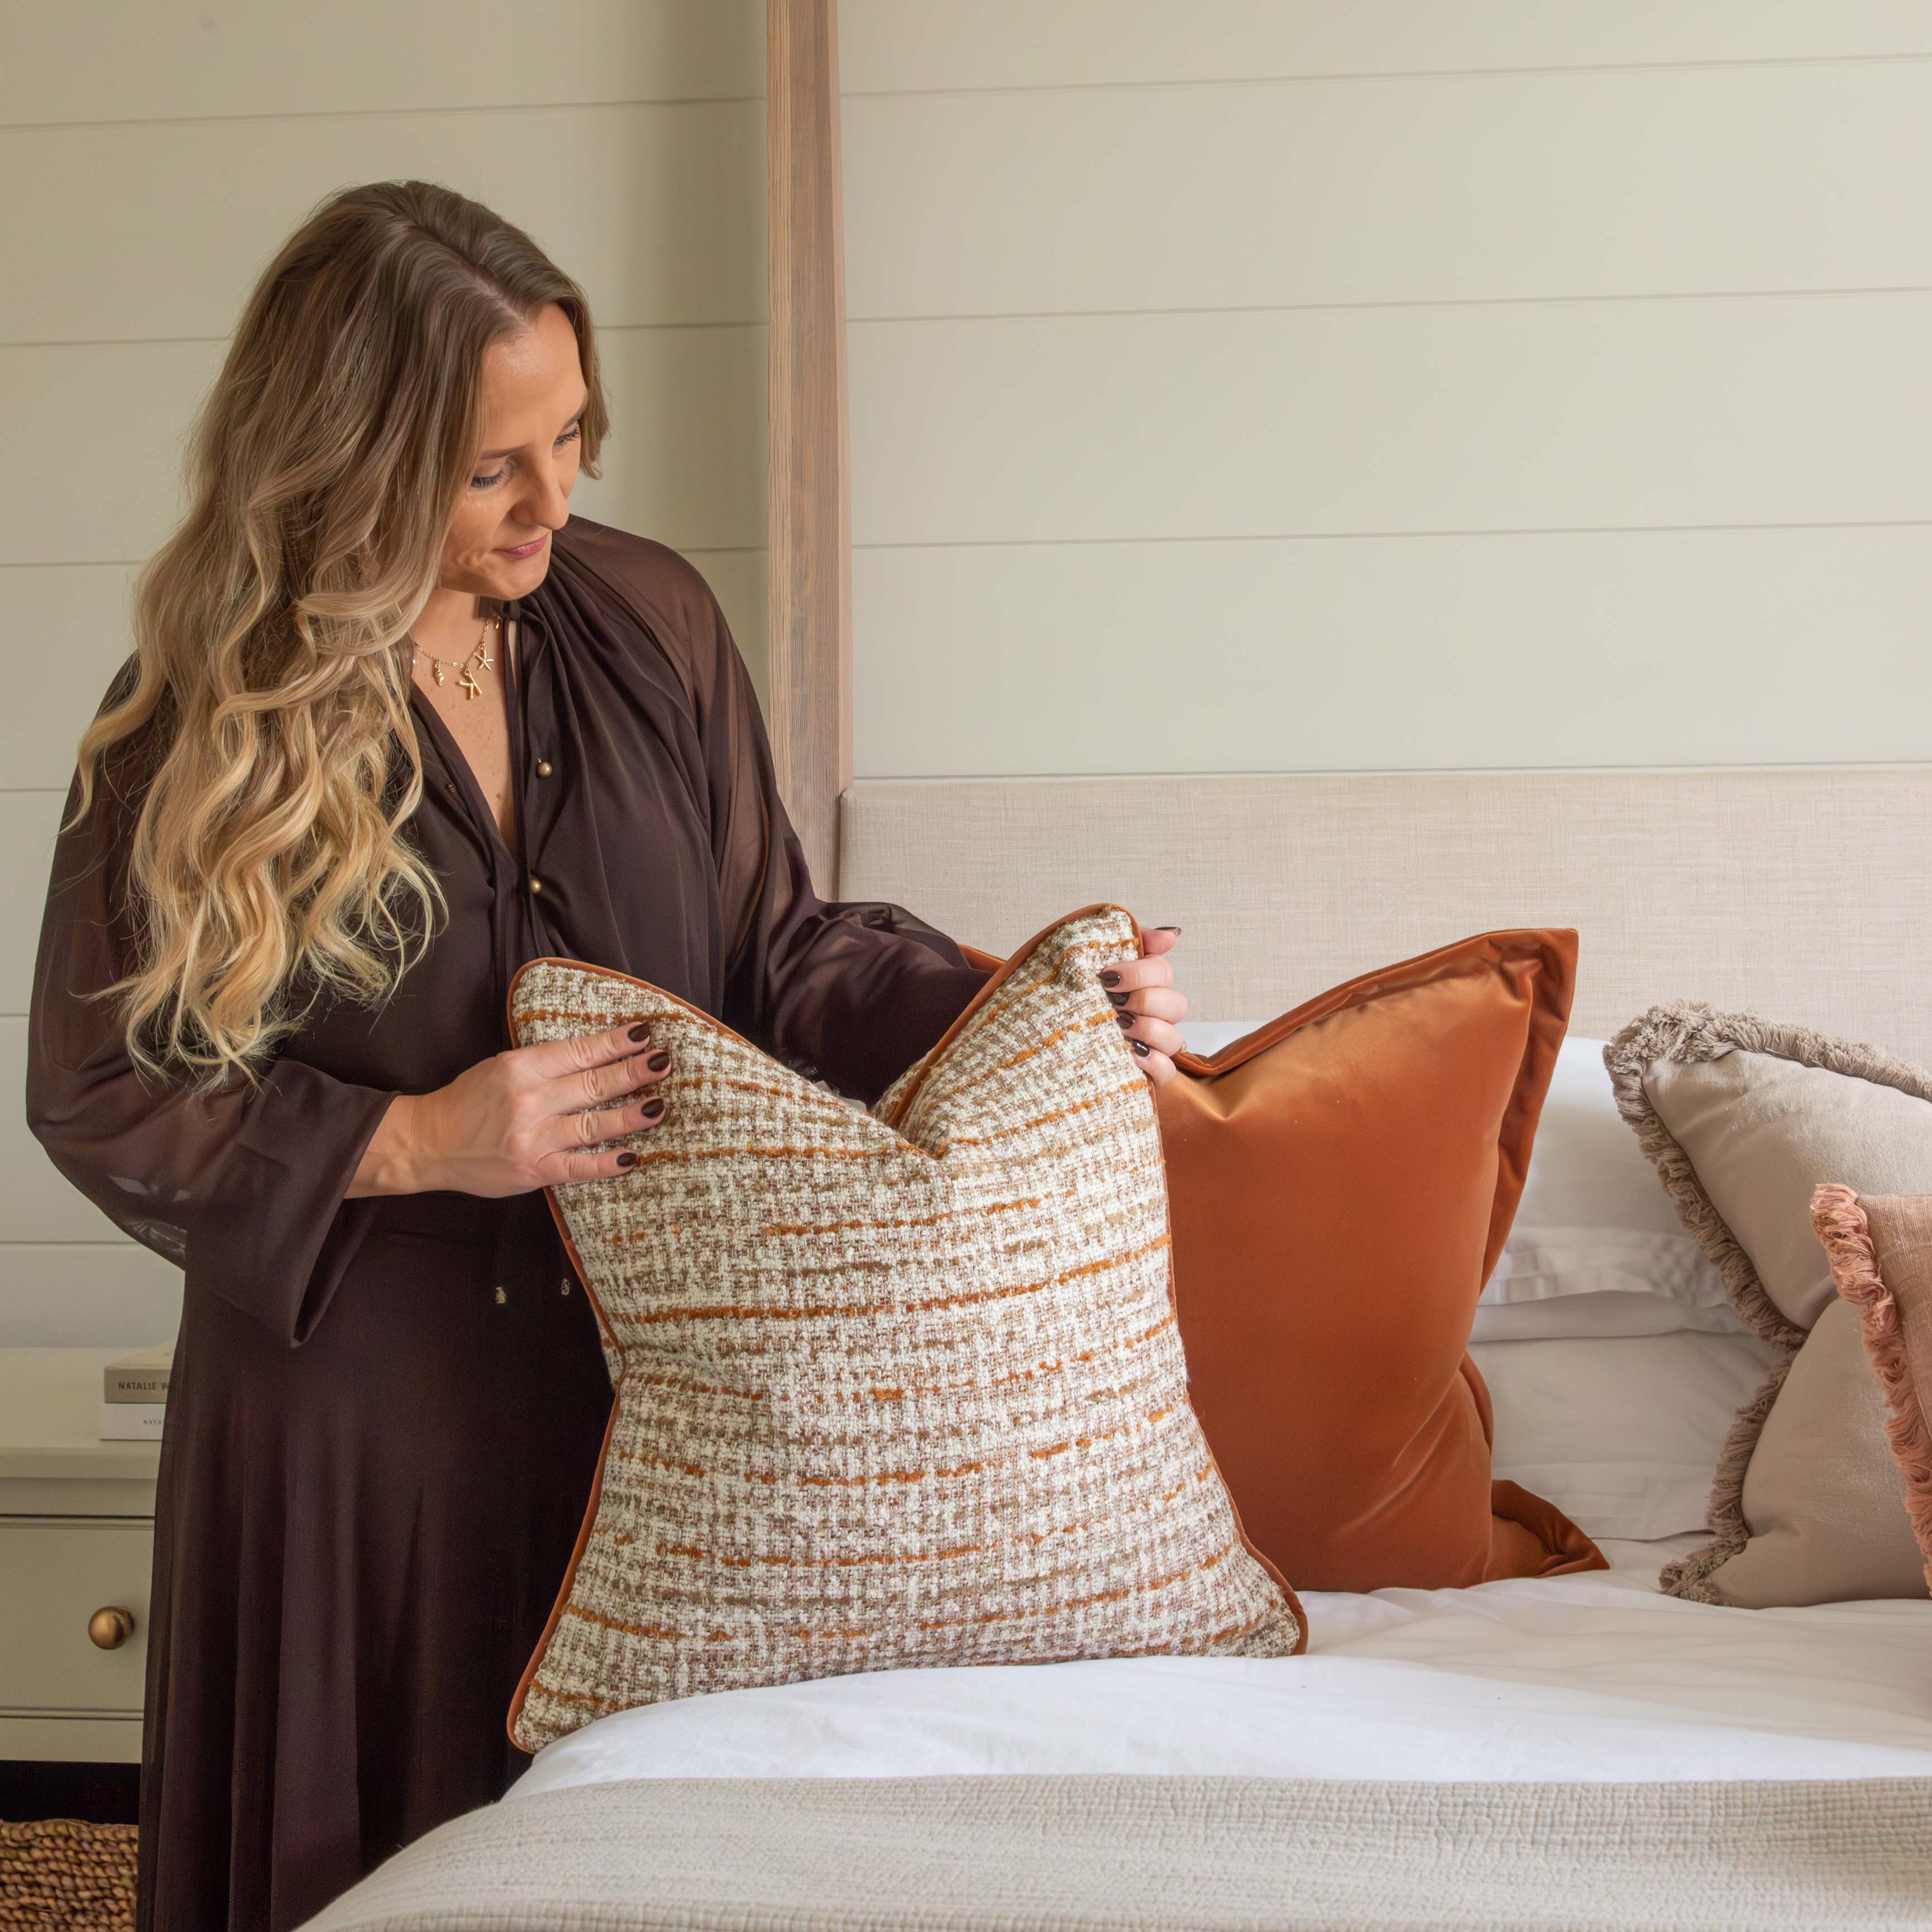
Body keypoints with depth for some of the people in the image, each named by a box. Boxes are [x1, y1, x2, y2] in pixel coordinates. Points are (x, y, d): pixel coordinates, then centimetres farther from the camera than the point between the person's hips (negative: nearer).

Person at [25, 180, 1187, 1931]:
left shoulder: (648, 622, 2)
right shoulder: (201, 718, -8)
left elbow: (778, 952, 5)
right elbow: (103, 1094, -6)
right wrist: (416, 1143, -17)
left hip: (661, 1376, 3)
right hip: (370, 1407, -3)